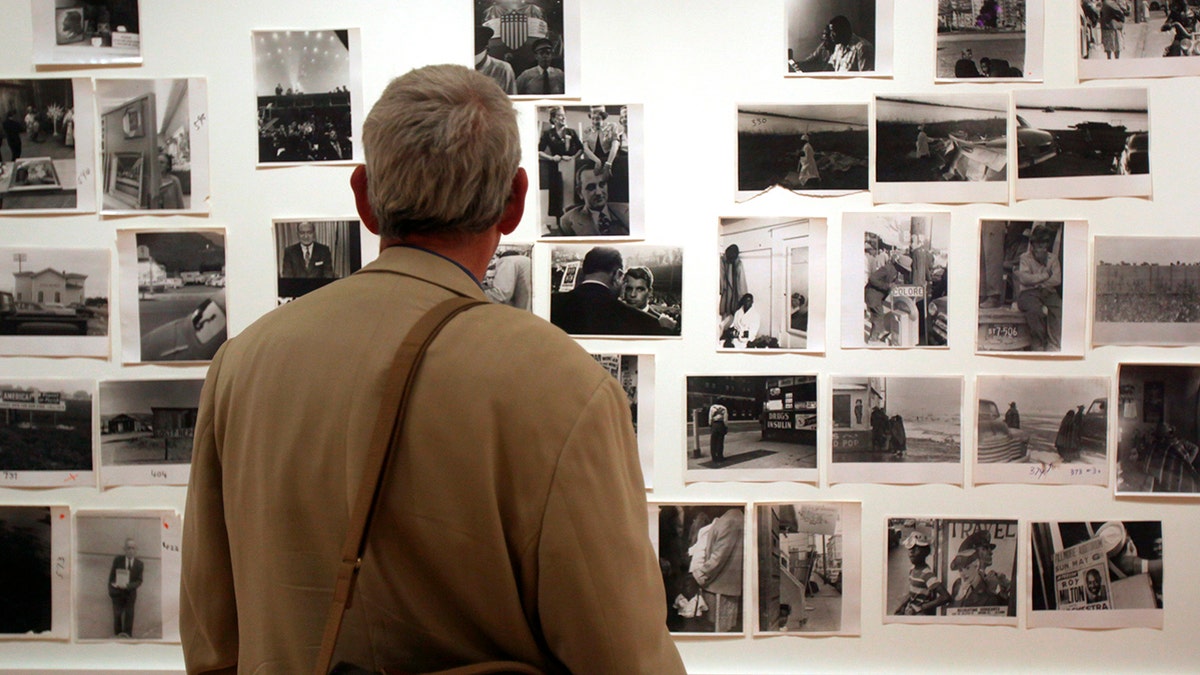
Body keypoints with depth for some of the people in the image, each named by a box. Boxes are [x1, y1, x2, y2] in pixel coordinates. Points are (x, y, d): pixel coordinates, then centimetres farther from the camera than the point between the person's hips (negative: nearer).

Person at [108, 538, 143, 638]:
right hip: (117, 592, 0)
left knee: (129, 614, -6)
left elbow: (139, 581, -7)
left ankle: (127, 635, -6)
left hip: (130, 592, 0)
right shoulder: (117, 560, -7)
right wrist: (110, 592, -4)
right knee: (117, 614, 1)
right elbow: (111, 576, 0)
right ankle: (117, 635, 11)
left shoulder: (140, 564, -6)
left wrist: (128, 585, -24)